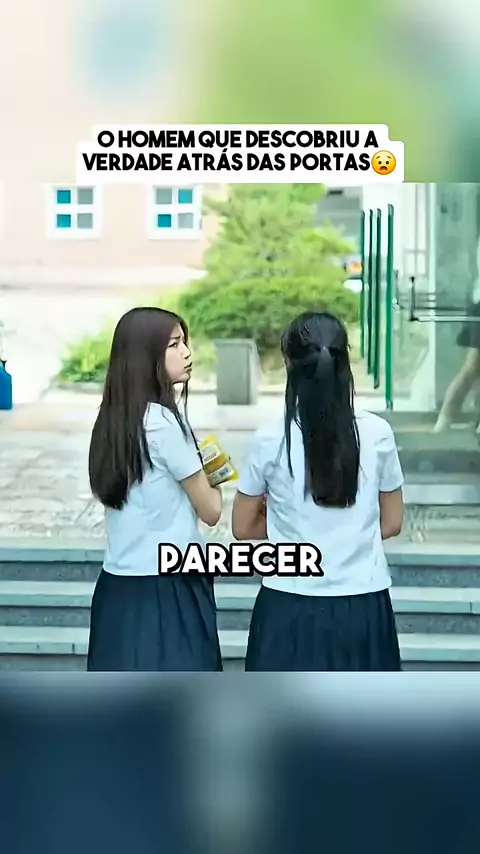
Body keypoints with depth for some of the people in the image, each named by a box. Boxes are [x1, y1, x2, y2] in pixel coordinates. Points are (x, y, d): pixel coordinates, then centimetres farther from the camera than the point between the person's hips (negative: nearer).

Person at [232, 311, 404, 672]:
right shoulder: (377, 433, -5)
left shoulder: (270, 440, -9)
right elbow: (391, 523, 6)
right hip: (362, 607, 2)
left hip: (292, 607, -1)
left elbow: (243, 528, 3)